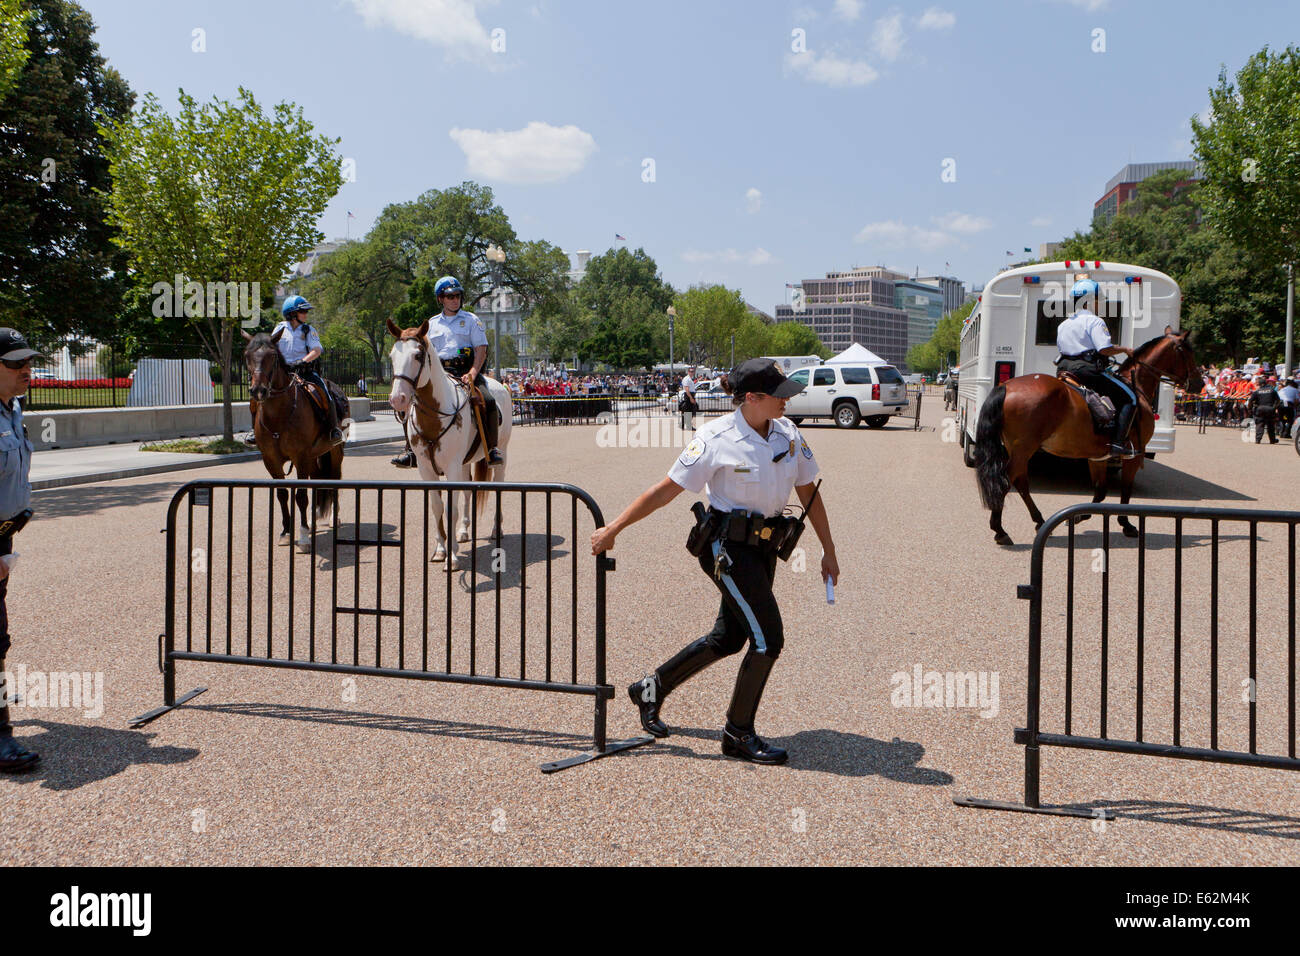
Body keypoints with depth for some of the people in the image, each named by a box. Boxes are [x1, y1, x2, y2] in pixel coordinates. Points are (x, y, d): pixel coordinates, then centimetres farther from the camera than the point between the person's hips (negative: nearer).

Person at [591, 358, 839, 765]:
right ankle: (739, 734, 11)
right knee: (767, 637, -9)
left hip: (764, 547, 7)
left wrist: (829, 551, 12)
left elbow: (808, 492, 11)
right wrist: (613, 529, -11)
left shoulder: (787, 433, 2)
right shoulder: (717, 439, -16)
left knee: (729, 637, 14)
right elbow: (665, 490, -12)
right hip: (727, 545, -7)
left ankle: (652, 688, 33)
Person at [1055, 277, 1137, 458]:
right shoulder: (1095, 322, -8)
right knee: (1129, 398, -2)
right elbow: (1104, 348, -18)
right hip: (1091, 370, -8)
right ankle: (1118, 442, -12)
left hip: (1067, 368, 8)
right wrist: (1124, 350, -3)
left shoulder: (1063, 325, 17)